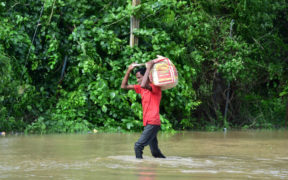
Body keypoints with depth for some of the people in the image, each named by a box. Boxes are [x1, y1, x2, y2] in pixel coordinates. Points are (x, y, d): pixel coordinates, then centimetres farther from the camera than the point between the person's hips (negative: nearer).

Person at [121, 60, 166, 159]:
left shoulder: (155, 87, -10)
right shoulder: (140, 88, 14)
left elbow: (144, 85, -32)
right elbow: (124, 86, 16)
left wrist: (148, 68, -23)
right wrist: (129, 70, 7)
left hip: (153, 123, -9)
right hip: (147, 124, 9)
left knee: (138, 146, -19)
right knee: (155, 152, 14)